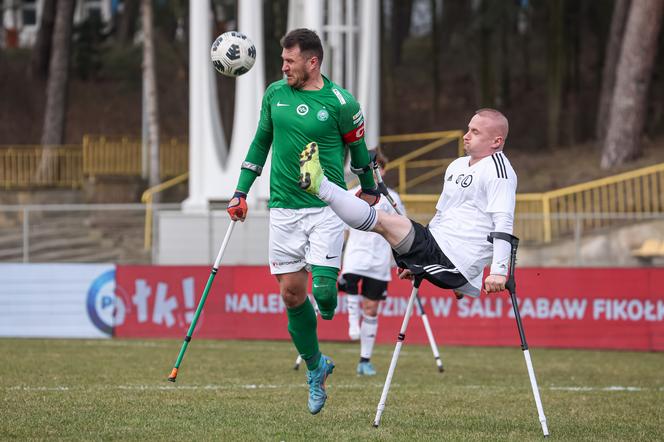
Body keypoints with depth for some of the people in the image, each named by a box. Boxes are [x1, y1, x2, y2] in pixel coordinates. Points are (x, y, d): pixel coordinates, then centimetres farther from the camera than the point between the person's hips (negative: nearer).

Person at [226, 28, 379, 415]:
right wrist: (242, 192, 13)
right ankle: (315, 367, 19)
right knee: (291, 292, 3)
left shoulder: (340, 103, -8)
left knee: (322, 289, -15)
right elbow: (261, 142, 16)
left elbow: (358, 149, 6)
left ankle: (327, 304, 23)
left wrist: (369, 191, 17)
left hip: (326, 206, -4)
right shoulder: (275, 94, 5)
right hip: (284, 207, 4)